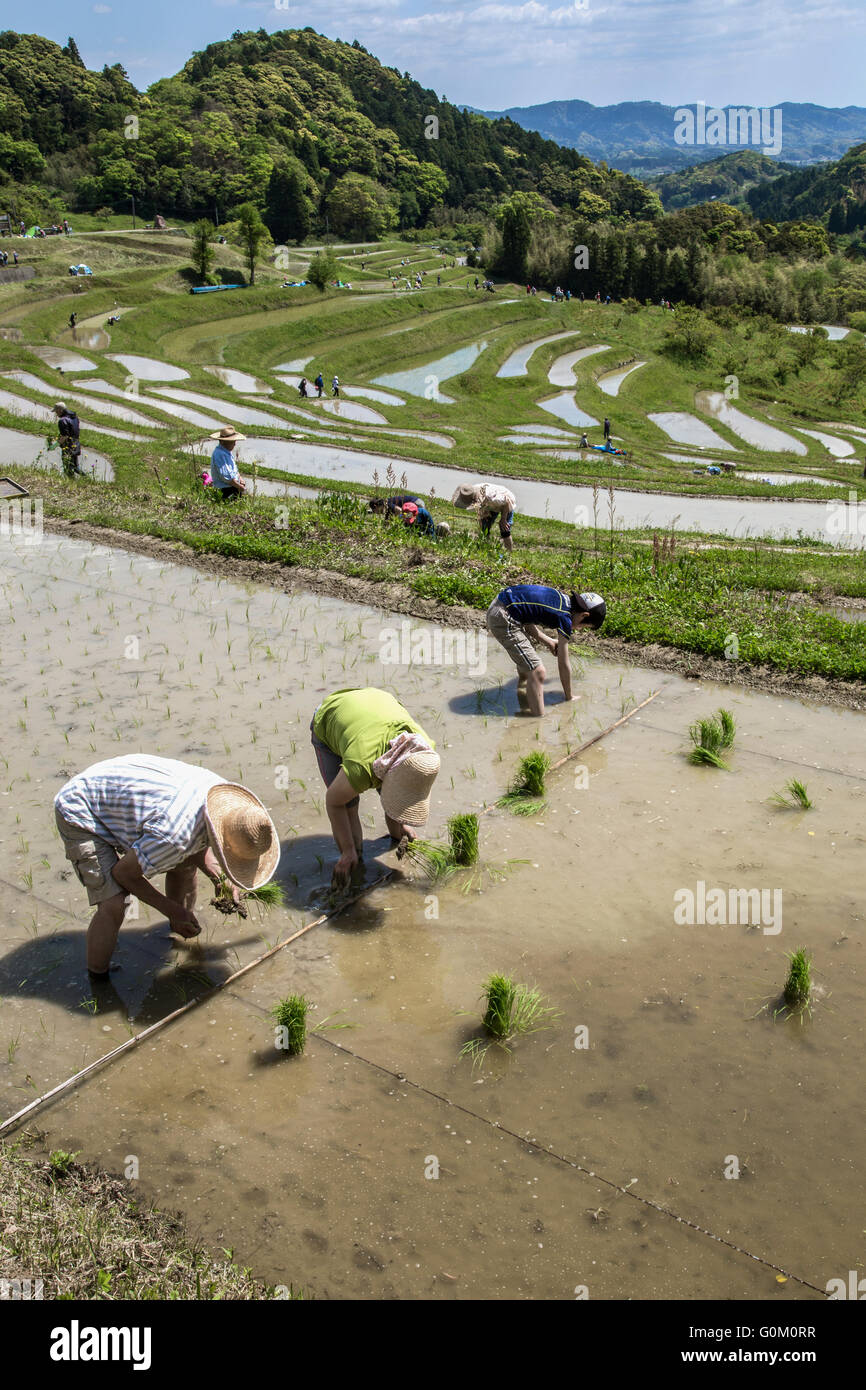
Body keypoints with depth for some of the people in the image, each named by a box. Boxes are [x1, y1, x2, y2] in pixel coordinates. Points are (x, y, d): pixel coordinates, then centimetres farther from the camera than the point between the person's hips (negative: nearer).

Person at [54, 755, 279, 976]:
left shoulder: (227, 799, -14)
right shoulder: (175, 838, -39)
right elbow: (123, 873, -20)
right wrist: (172, 910, -11)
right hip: (79, 811, -8)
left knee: (185, 862, 10)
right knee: (112, 906, -18)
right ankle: (97, 983, 3)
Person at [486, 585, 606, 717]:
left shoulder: (562, 597, 11)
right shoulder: (565, 618, -11)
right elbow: (563, 664, -2)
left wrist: (547, 641, 15)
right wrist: (569, 697, 10)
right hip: (503, 619, -10)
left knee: (526, 663, 27)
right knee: (537, 673, -9)